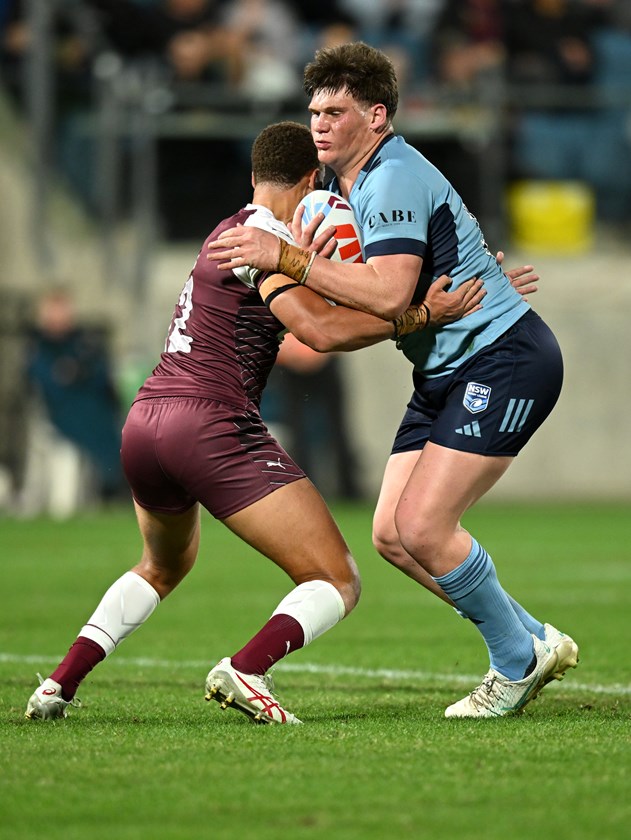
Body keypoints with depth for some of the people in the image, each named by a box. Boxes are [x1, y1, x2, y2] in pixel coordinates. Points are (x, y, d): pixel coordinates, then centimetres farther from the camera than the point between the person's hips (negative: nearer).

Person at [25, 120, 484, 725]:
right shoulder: (264, 237, -7)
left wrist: (305, 263, 13)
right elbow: (321, 330, -22)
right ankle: (245, 670, -29)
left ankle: (61, 681, 21)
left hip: (143, 423, 9)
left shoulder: (230, 230, 19)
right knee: (337, 583, -5)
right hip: (212, 430, -9)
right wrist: (417, 316, -18)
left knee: (162, 567, 36)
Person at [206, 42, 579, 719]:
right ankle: (534, 642, 17)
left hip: (504, 359, -10)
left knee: (421, 526, -17)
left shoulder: (394, 178, -18)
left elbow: (389, 294, -31)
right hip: (447, 374, 10)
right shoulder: (341, 191, 13)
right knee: (391, 536, 4)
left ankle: (518, 662, 2)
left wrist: (286, 257, -29)